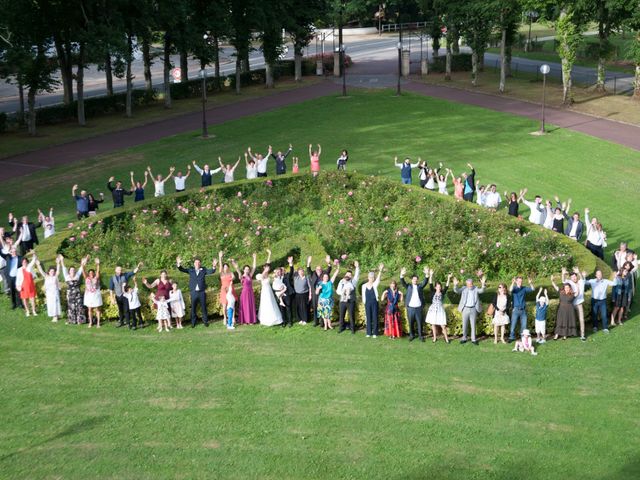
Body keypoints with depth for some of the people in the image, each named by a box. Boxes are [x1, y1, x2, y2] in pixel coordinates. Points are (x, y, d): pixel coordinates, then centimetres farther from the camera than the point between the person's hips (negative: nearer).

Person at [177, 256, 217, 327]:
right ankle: (193, 322, 14)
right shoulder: (191, 270, 6)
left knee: (203, 307, 5)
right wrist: (179, 264, -20)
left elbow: (211, 271, -6)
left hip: (202, 292, 0)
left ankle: (205, 321, 16)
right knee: (193, 308, 5)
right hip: (194, 292, 0)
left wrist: (214, 266, -26)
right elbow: (182, 270, 0)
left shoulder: (203, 270, 4)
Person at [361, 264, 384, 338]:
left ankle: (375, 333, 7)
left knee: (375, 317, 0)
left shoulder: (375, 284, -2)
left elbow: (378, 278, -20)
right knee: (368, 318, 6)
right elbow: (363, 295, 9)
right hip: (367, 303, 2)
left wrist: (380, 271, -36)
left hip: (374, 303, -2)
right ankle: (369, 332, 13)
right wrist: (364, 302, 4)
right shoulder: (364, 286, 4)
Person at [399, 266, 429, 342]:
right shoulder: (408, 286, 7)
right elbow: (403, 282, -9)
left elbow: (425, 282, -9)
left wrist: (427, 274, -28)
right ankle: (411, 335, 20)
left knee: (419, 323, 5)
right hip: (410, 308, 0)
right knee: (411, 323, 7)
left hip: (418, 308, 0)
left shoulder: (420, 286, 8)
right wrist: (402, 275, -30)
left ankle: (420, 335, 15)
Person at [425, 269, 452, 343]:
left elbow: (447, 287, -8)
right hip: (433, 310, 1)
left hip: (440, 310, -1)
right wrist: (431, 275, -19)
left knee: (443, 325, -3)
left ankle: (446, 338, 8)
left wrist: (448, 278, -18)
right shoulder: (433, 292, 0)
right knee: (433, 324, 7)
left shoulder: (442, 293, 1)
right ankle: (435, 337, 19)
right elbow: (430, 284, -9)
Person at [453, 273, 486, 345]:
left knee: (473, 325, 6)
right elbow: (457, 291, -14)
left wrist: (483, 284, -34)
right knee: (464, 325, 8)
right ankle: (464, 338, 20)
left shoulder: (475, 288, 1)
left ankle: (473, 339, 12)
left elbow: (481, 291, -16)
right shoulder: (464, 289, -1)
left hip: (473, 309, 0)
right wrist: (455, 285, -35)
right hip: (465, 309, 0)